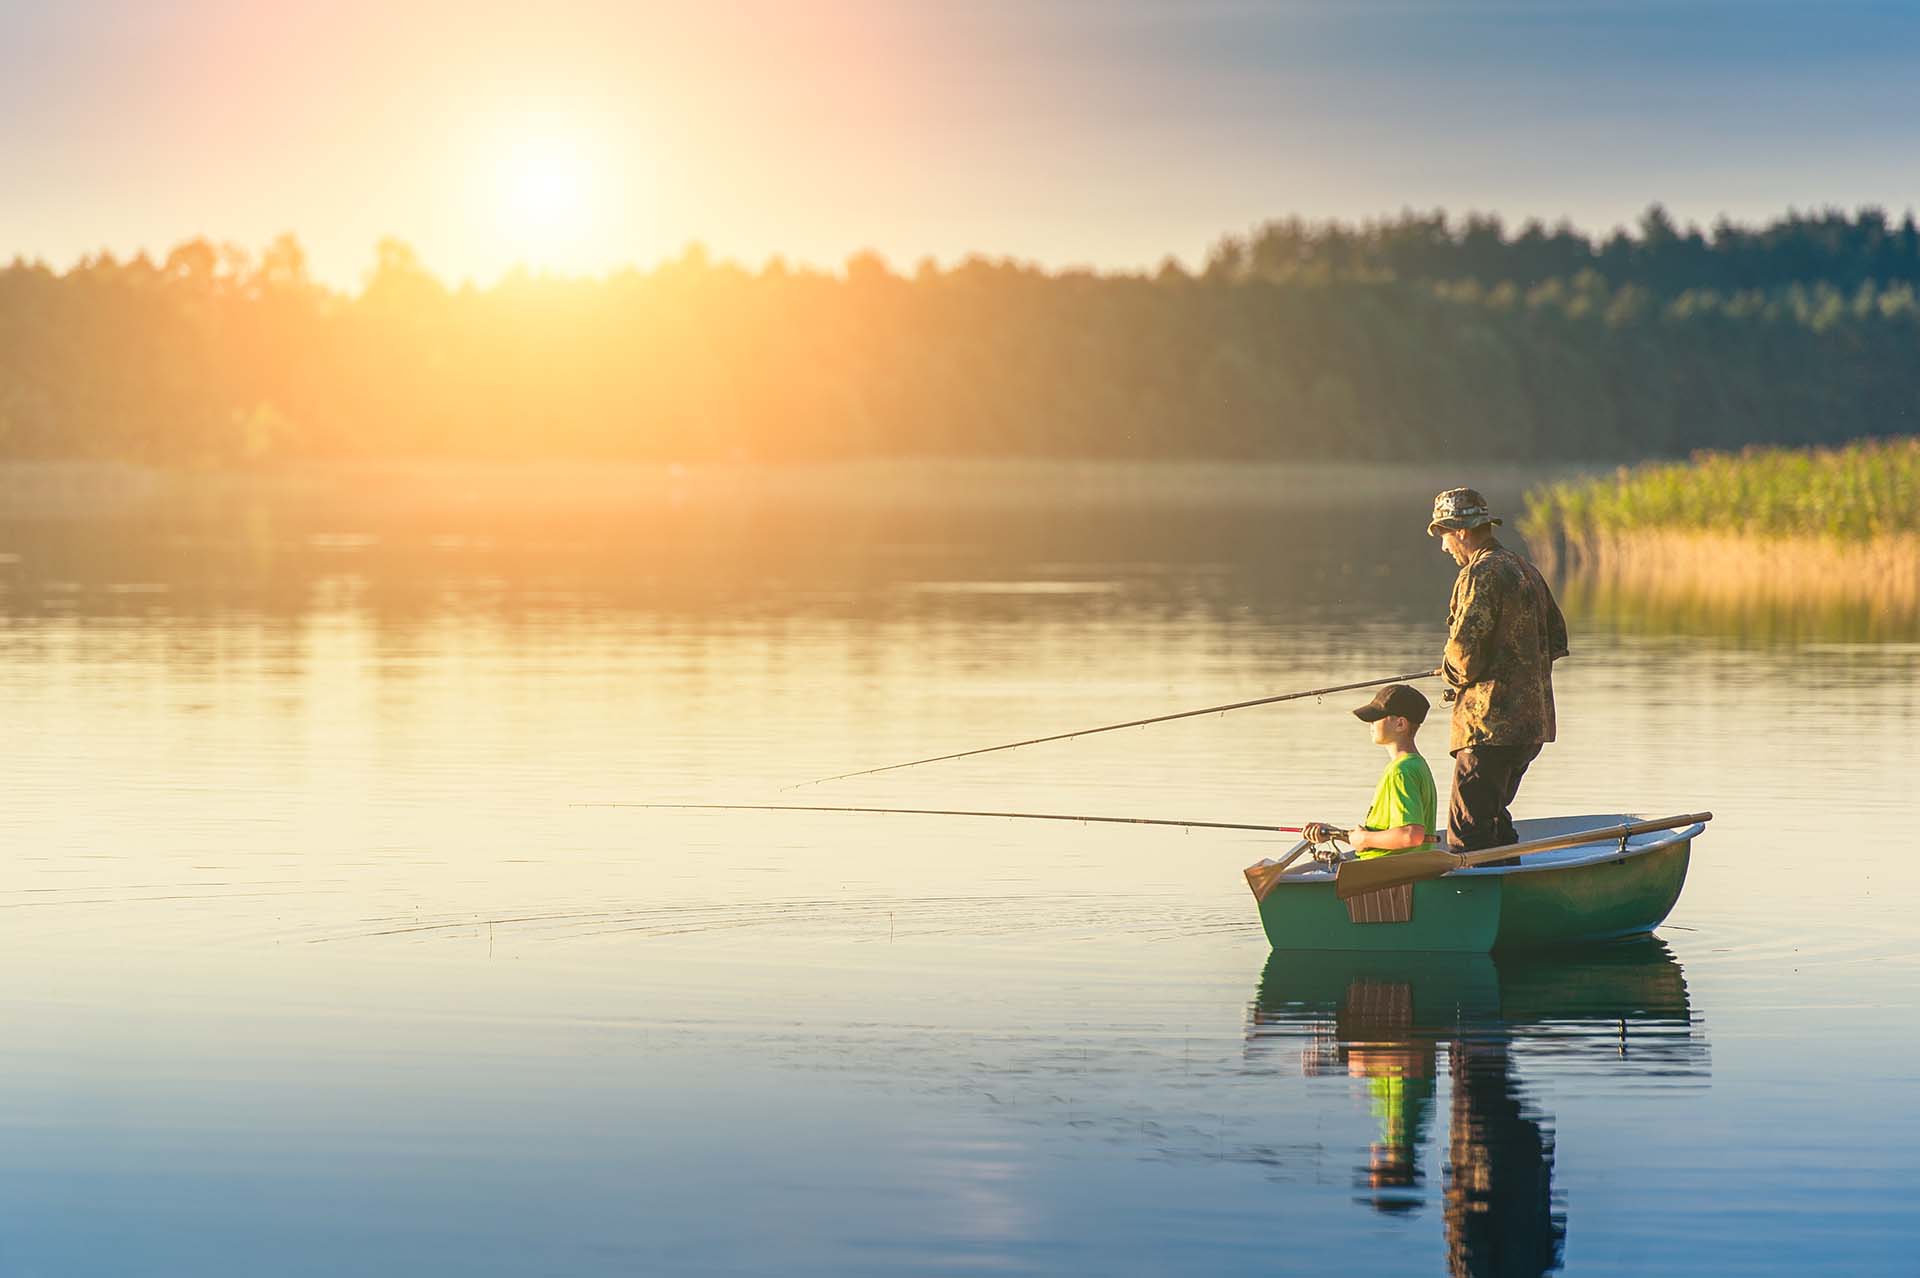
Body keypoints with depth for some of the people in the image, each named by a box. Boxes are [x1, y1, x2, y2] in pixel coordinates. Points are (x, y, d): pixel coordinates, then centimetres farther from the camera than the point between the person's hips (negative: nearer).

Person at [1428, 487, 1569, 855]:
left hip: (1491, 723, -10)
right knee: (1492, 816, 20)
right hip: (1533, 721, 10)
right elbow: (1556, 641, 22)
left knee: (1467, 829, -9)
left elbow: (1464, 653, -19)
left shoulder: (1481, 575, -13)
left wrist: (1450, 672, 2)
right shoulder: (1527, 572, 17)